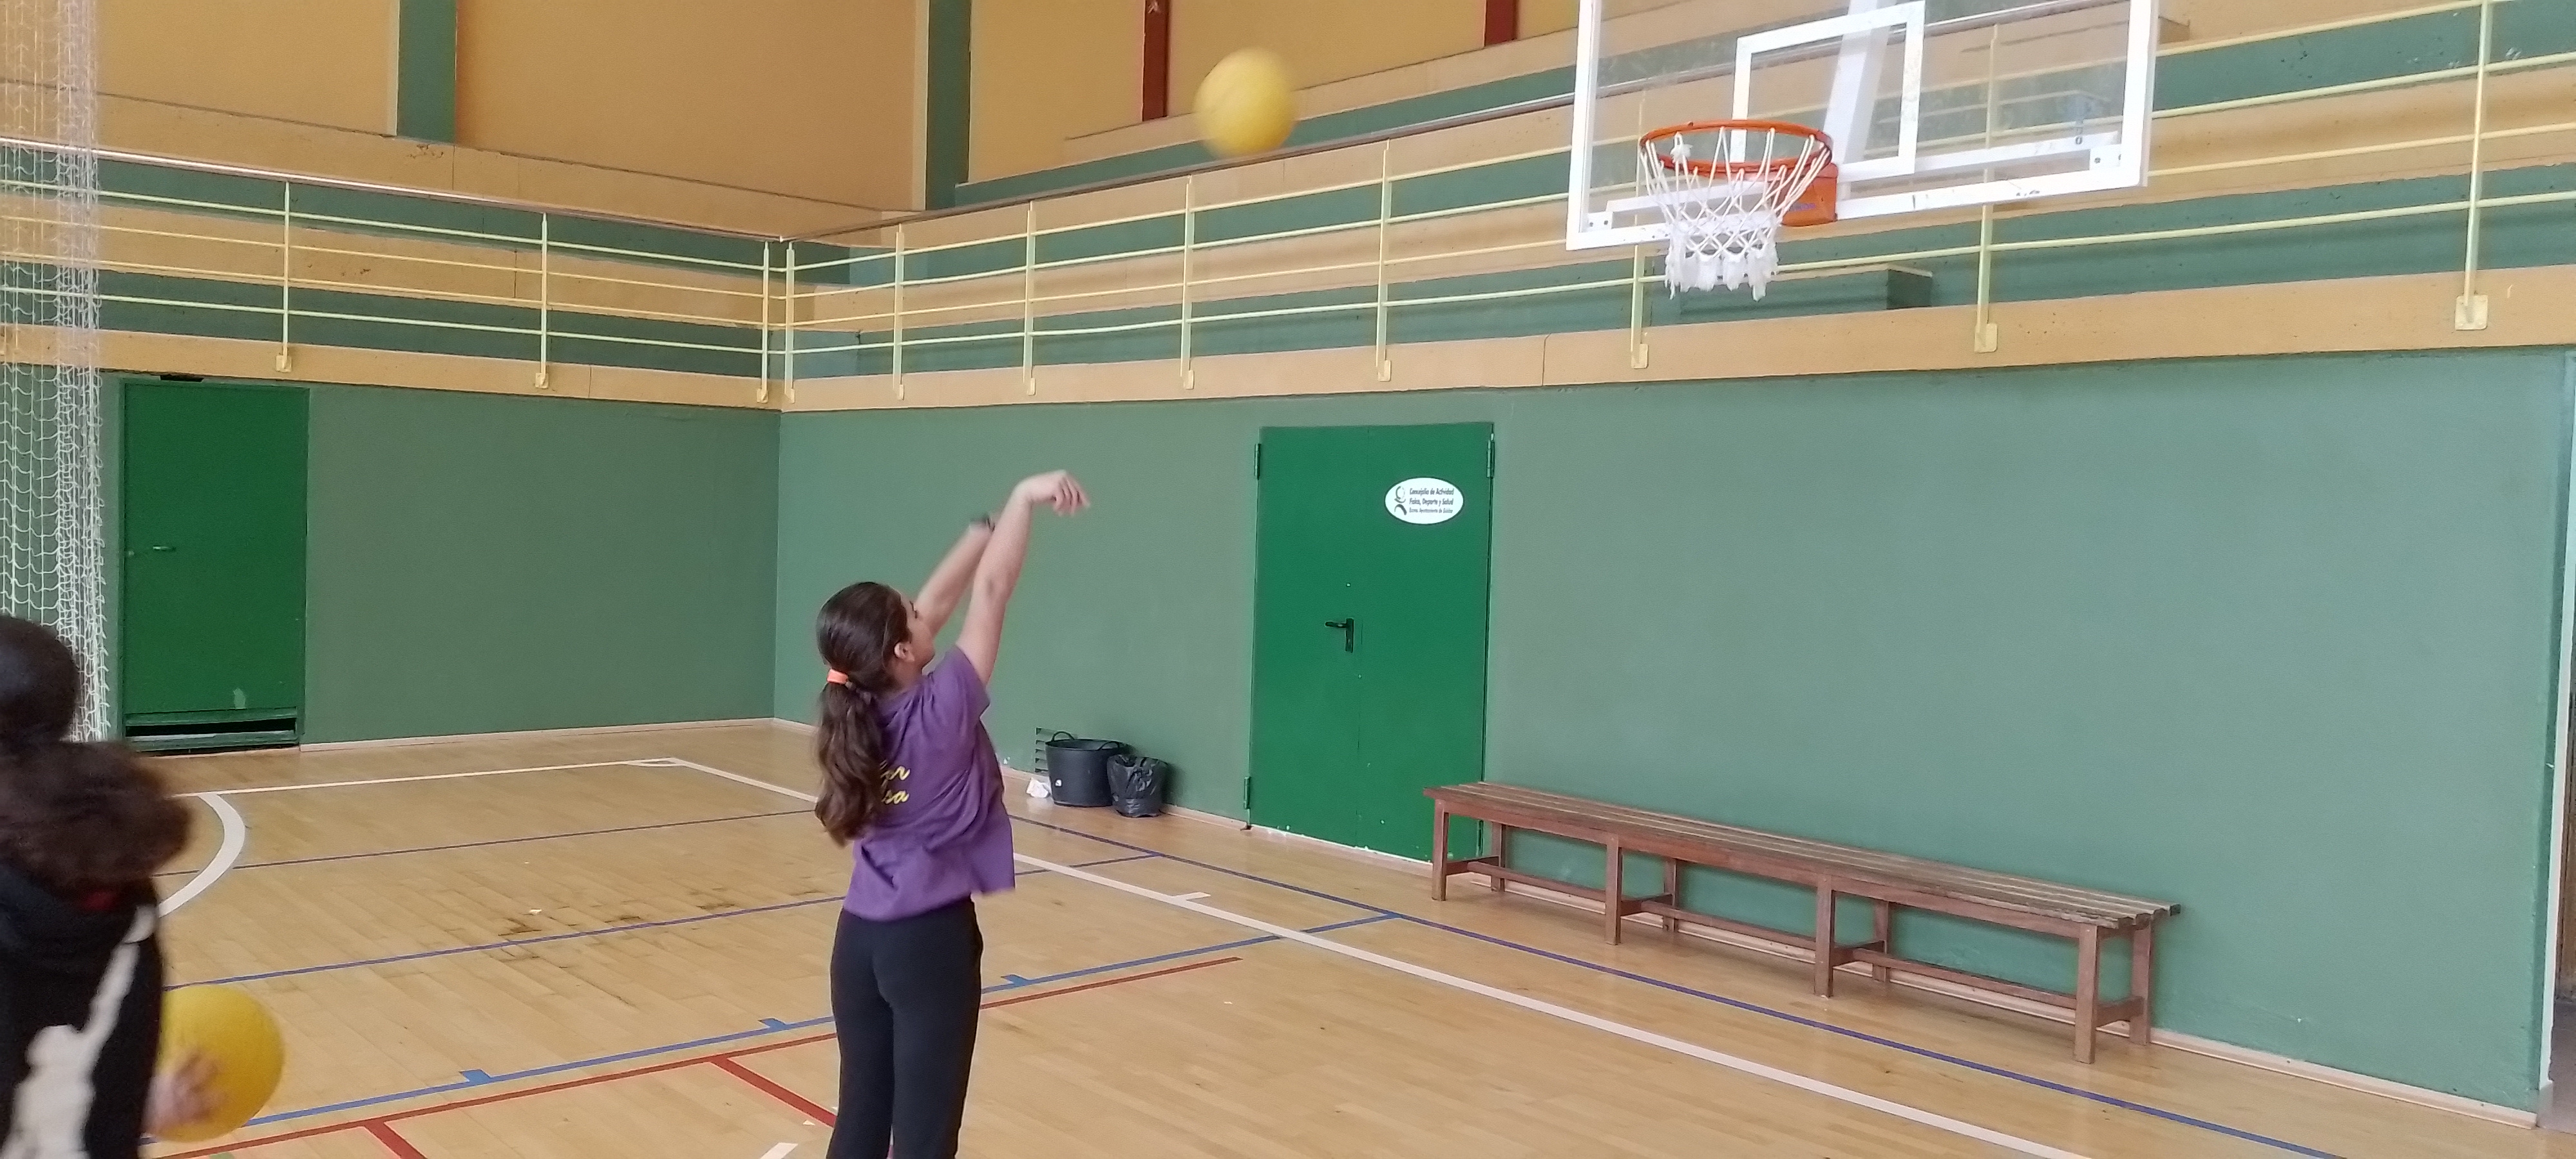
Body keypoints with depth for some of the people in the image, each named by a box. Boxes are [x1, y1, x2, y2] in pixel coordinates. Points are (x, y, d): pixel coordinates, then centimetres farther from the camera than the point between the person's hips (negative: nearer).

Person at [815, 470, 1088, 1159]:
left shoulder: (859, 712, -2)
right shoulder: (940, 711, -19)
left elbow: (939, 602, 6)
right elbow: (990, 593, -13)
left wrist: (992, 524, 11)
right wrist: (1024, 499, -5)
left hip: (859, 936, 7)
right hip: (930, 940, -7)